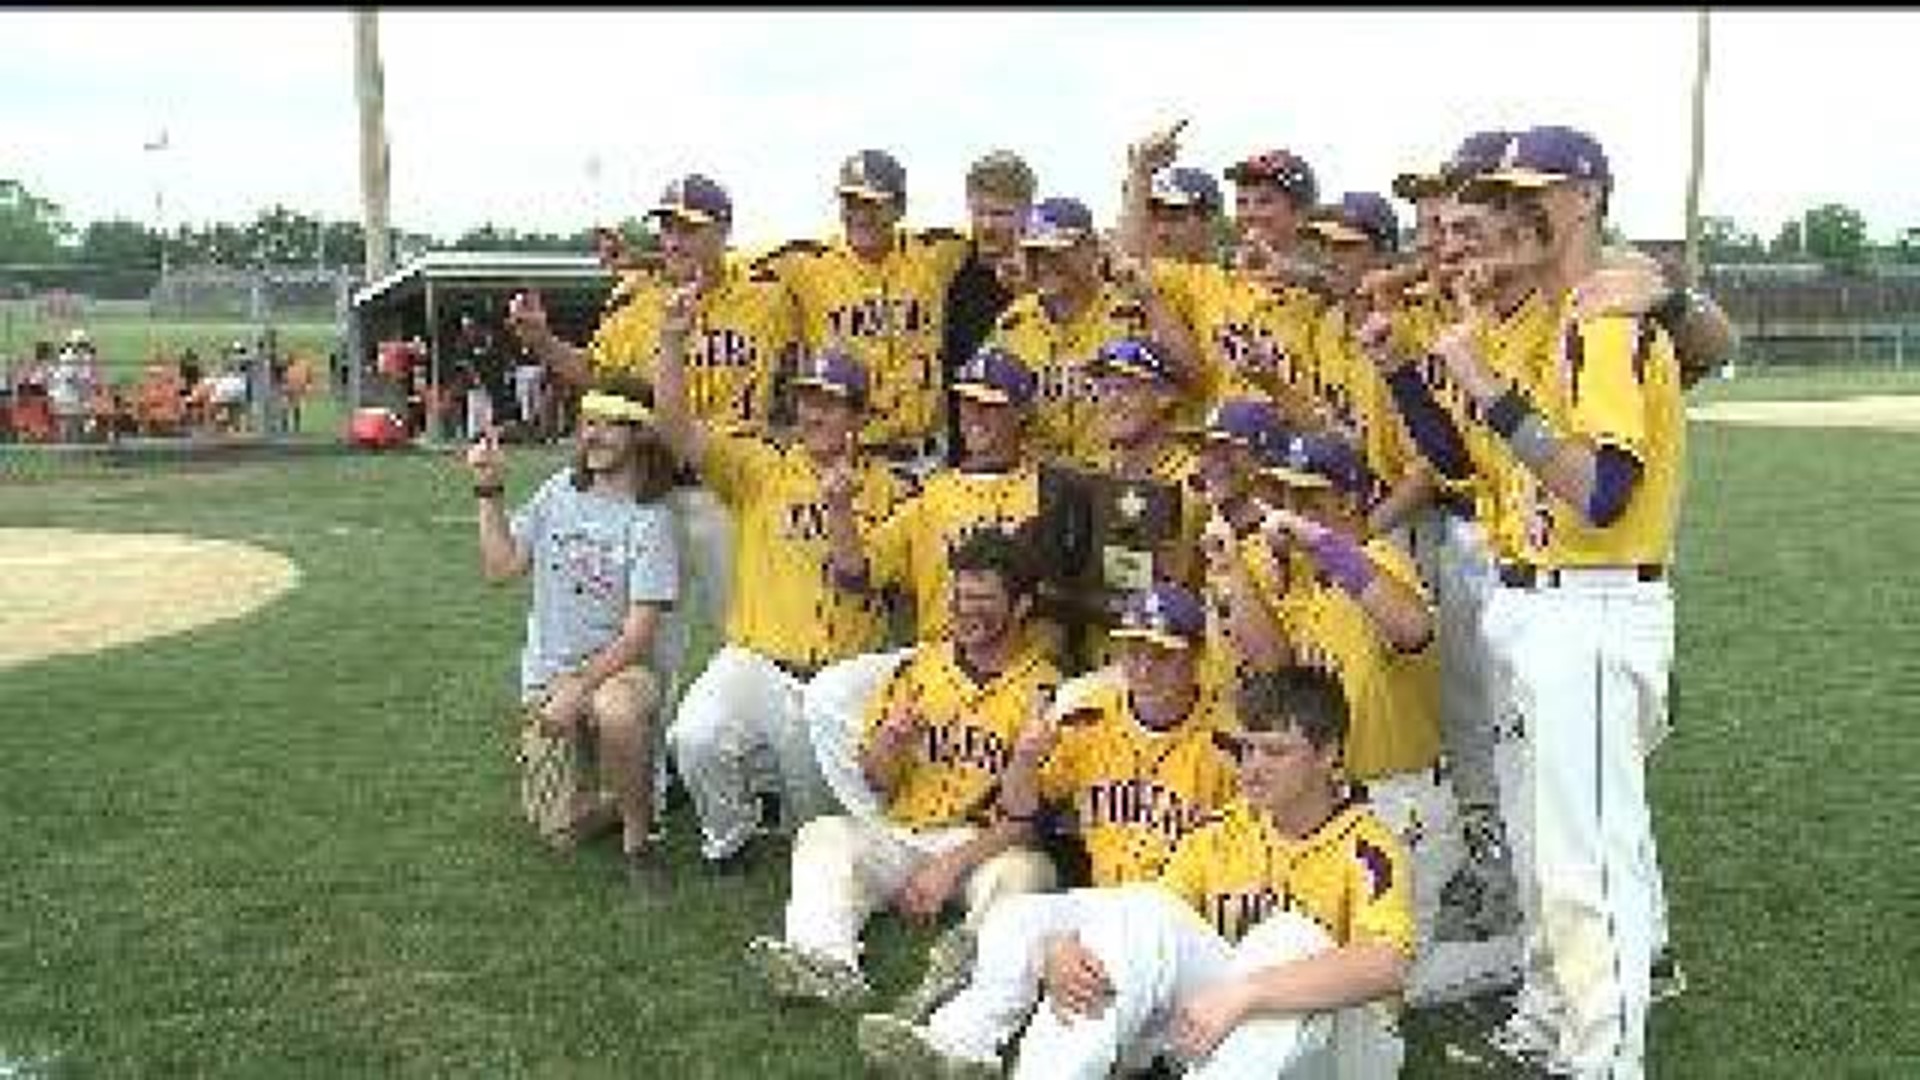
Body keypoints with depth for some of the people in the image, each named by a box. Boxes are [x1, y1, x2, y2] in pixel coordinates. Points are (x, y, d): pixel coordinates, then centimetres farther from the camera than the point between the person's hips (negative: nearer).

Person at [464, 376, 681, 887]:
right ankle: (613, 800, 27)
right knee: (560, 831, -7)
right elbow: (500, 567, 5)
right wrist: (490, 491, -1)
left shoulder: (649, 521, -8)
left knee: (617, 712, -41)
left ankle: (638, 836, -18)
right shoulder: (559, 491, 7)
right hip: (547, 672, 4)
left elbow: (638, 634, -14)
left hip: (619, 667, -4)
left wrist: (580, 689, -23)